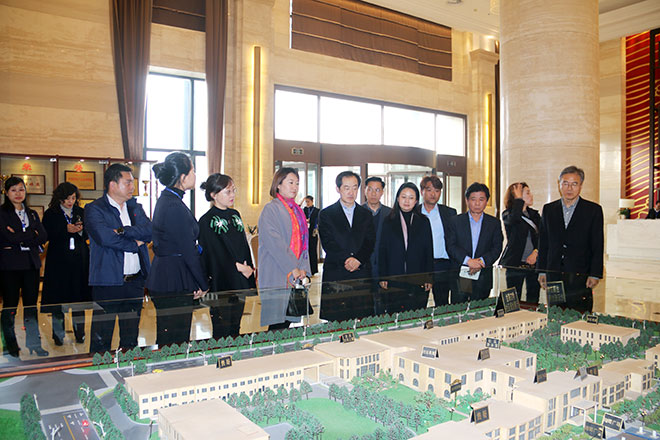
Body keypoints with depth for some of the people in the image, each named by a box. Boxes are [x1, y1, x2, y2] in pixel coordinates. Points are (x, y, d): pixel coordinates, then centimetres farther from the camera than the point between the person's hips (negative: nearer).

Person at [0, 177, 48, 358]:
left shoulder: (32, 214, 15)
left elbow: (43, 236, 2)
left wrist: (20, 239, -8)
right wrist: (32, 236, -6)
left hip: (31, 264, 4)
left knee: (31, 305, 7)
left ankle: (34, 344, 14)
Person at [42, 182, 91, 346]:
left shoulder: (81, 212, 10)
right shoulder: (50, 214, 1)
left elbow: (87, 235, 8)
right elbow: (47, 236, -6)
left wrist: (81, 230, -13)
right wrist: (66, 230, -18)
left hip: (79, 260, 2)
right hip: (59, 261, -2)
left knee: (79, 297, 5)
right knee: (58, 297, 1)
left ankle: (79, 332, 17)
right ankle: (58, 334, 13)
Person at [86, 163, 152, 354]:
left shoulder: (135, 207, 13)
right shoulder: (94, 209, -5)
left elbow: (149, 231, -2)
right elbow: (105, 237, -20)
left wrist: (124, 231, -15)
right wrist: (135, 243, -9)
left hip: (135, 281, 5)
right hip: (108, 282, -5)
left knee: (131, 337, 15)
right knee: (101, 337, 3)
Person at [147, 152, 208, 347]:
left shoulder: (165, 200, 12)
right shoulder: (175, 207, -19)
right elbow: (189, 251, -17)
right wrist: (204, 285, -7)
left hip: (162, 278, 10)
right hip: (175, 282, -10)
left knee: (166, 343, 17)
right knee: (175, 345, -1)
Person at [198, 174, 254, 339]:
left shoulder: (235, 215, 12)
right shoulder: (207, 221, -10)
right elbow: (212, 255, -13)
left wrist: (249, 269, 6)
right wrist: (239, 268, -11)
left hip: (241, 282, 6)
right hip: (221, 283, -6)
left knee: (235, 329, 13)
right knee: (222, 332, 1)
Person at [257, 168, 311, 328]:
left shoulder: (297, 211, 19)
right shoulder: (271, 208, -4)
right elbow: (274, 242, -13)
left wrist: (304, 268, 3)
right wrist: (293, 268, -13)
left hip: (295, 276, 7)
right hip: (276, 276, -7)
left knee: (288, 320, 7)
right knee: (277, 325, -8)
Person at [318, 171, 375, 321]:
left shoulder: (366, 215, 15)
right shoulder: (326, 214, 6)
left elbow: (370, 243, 5)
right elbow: (328, 244, -4)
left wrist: (358, 259, -13)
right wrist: (346, 259, -16)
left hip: (362, 274, 2)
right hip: (335, 275, -2)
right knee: (336, 323, -2)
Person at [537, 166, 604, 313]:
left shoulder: (593, 210, 2)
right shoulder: (548, 209, 10)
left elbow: (598, 246, -1)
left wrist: (595, 274, -7)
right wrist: (542, 271, 7)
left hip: (580, 277, -2)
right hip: (553, 276, 3)